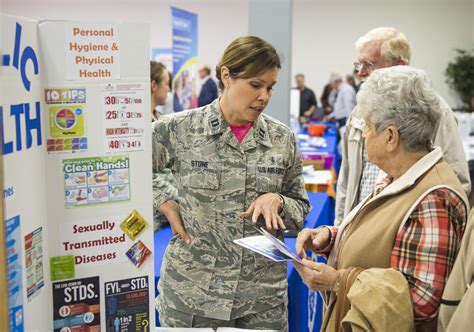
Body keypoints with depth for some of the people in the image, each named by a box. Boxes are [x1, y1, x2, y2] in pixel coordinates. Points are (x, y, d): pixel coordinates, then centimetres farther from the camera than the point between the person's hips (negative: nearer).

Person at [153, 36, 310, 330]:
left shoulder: (283, 139, 0)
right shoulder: (178, 129, -6)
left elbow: (300, 209, 8)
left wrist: (277, 201, -12)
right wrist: (166, 205, -5)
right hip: (191, 290, -2)